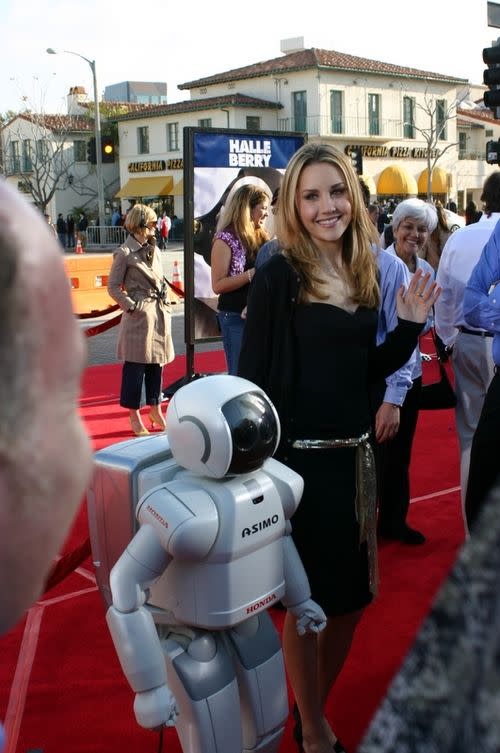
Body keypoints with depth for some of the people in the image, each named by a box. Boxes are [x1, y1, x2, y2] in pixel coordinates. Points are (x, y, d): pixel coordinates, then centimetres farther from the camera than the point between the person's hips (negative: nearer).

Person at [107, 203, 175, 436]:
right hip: (140, 315, -7)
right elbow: (113, 287, -8)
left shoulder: (153, 249, 13)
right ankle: (134, 415, 10)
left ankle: (155, 409, 26)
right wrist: (131, 306, -13)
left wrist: (165, 301, 9)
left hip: (159, 313, 7)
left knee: (157, 362, 14)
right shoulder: (124, 253, -8)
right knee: (135, 366, -1)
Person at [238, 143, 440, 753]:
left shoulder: (361, 274, 7)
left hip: (353, 455, 7)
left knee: (352, 594, 17)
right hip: (298, 460, -7)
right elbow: (252, 377, -13)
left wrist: (410, 326, 0)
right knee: (308, 602, 8)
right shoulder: (279, 275, -12)